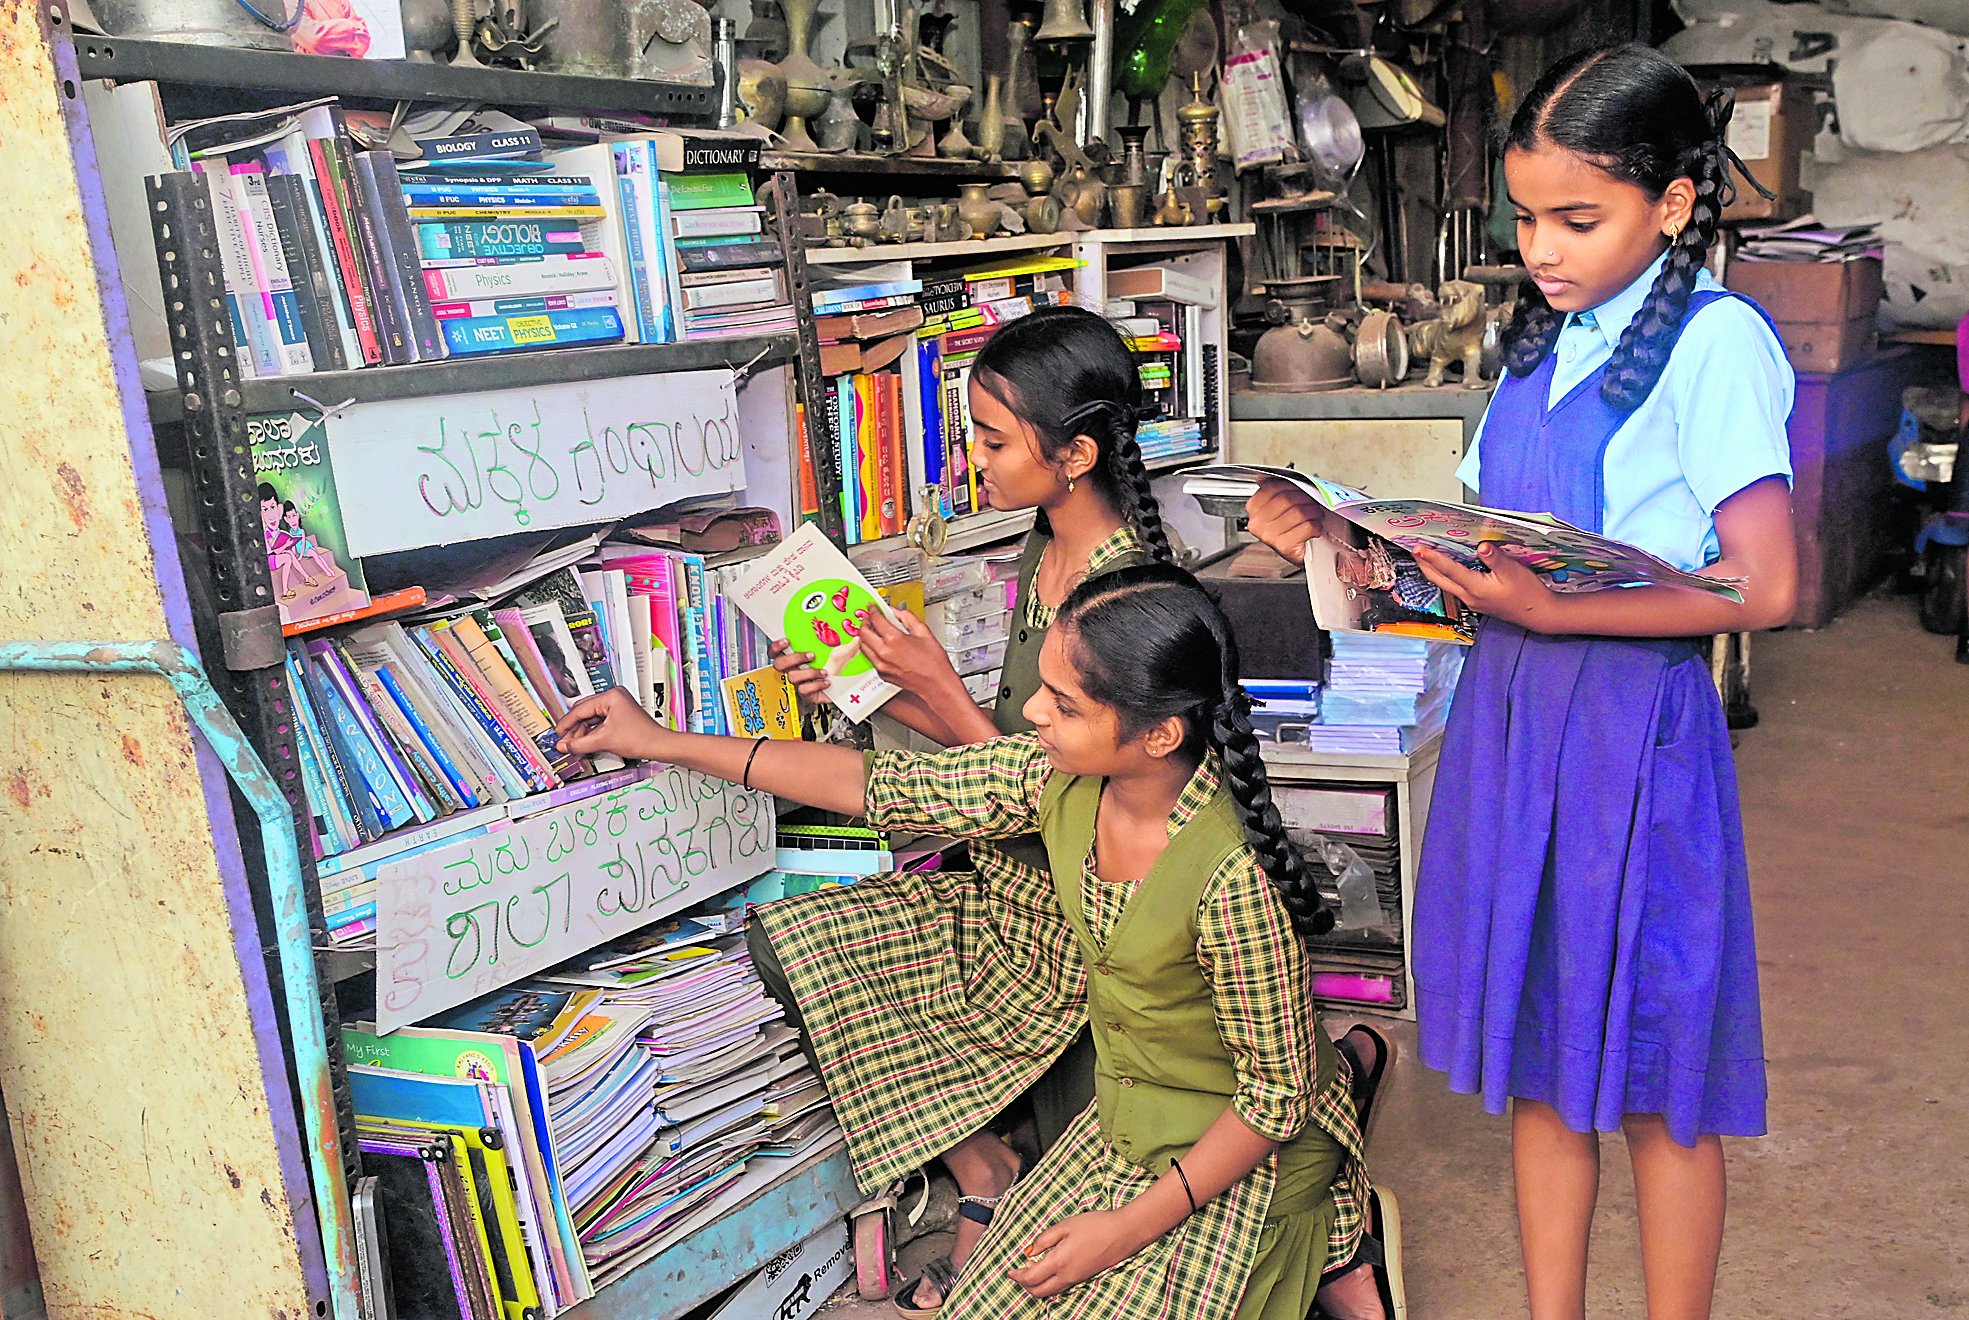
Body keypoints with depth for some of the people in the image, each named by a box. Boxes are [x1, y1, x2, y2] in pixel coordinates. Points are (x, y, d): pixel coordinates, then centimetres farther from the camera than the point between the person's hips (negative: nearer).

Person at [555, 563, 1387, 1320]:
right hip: (1124, 1125, 7)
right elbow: (879, 788, -6)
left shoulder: (1231, 878, -34)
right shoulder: (1060, 778, -14)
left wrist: (1132, 1225, -20)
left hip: (1248, 1153, -6)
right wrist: (662, 743, -3)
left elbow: (1277, 1094, -22)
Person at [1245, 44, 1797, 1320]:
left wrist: (1552, 610, -22)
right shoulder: (1545, 342, 13)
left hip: (1633, 728, -7)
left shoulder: (1716, 340, -9)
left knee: (1653, 1082, 8)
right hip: (1507, 711, 7)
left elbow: (1765, 589, -17)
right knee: (1539, 1062, 15)